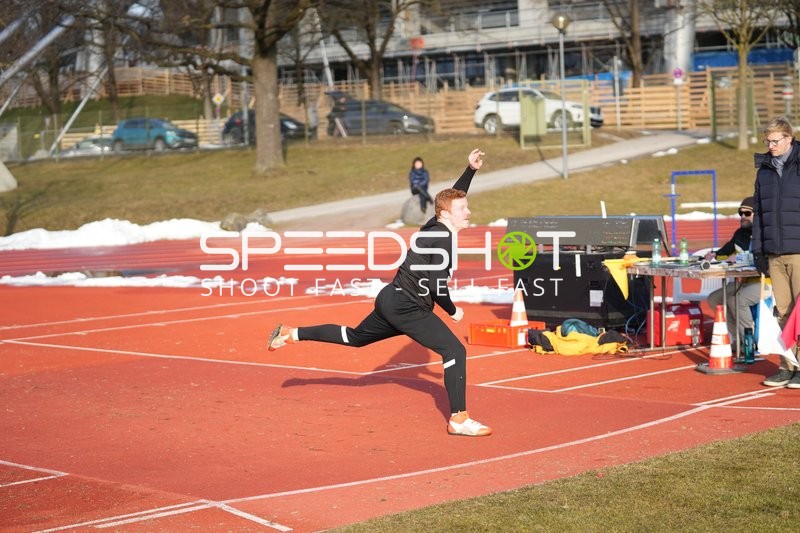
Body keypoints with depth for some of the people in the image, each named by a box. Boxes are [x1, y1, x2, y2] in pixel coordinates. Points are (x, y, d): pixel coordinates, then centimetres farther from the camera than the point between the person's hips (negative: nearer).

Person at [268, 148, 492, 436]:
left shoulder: (434, 226, 8)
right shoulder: (443, 237, -18)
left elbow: (452, 197, 27)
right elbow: (437, 284, -23)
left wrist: (471, 170, 20)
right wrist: (453, 311, -9)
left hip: (392, 301, 10)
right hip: (406, 307, -10)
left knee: (355, 337, 27)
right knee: (455, 350, -12)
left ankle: (291, 334, 30)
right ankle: (459, 419, -14)